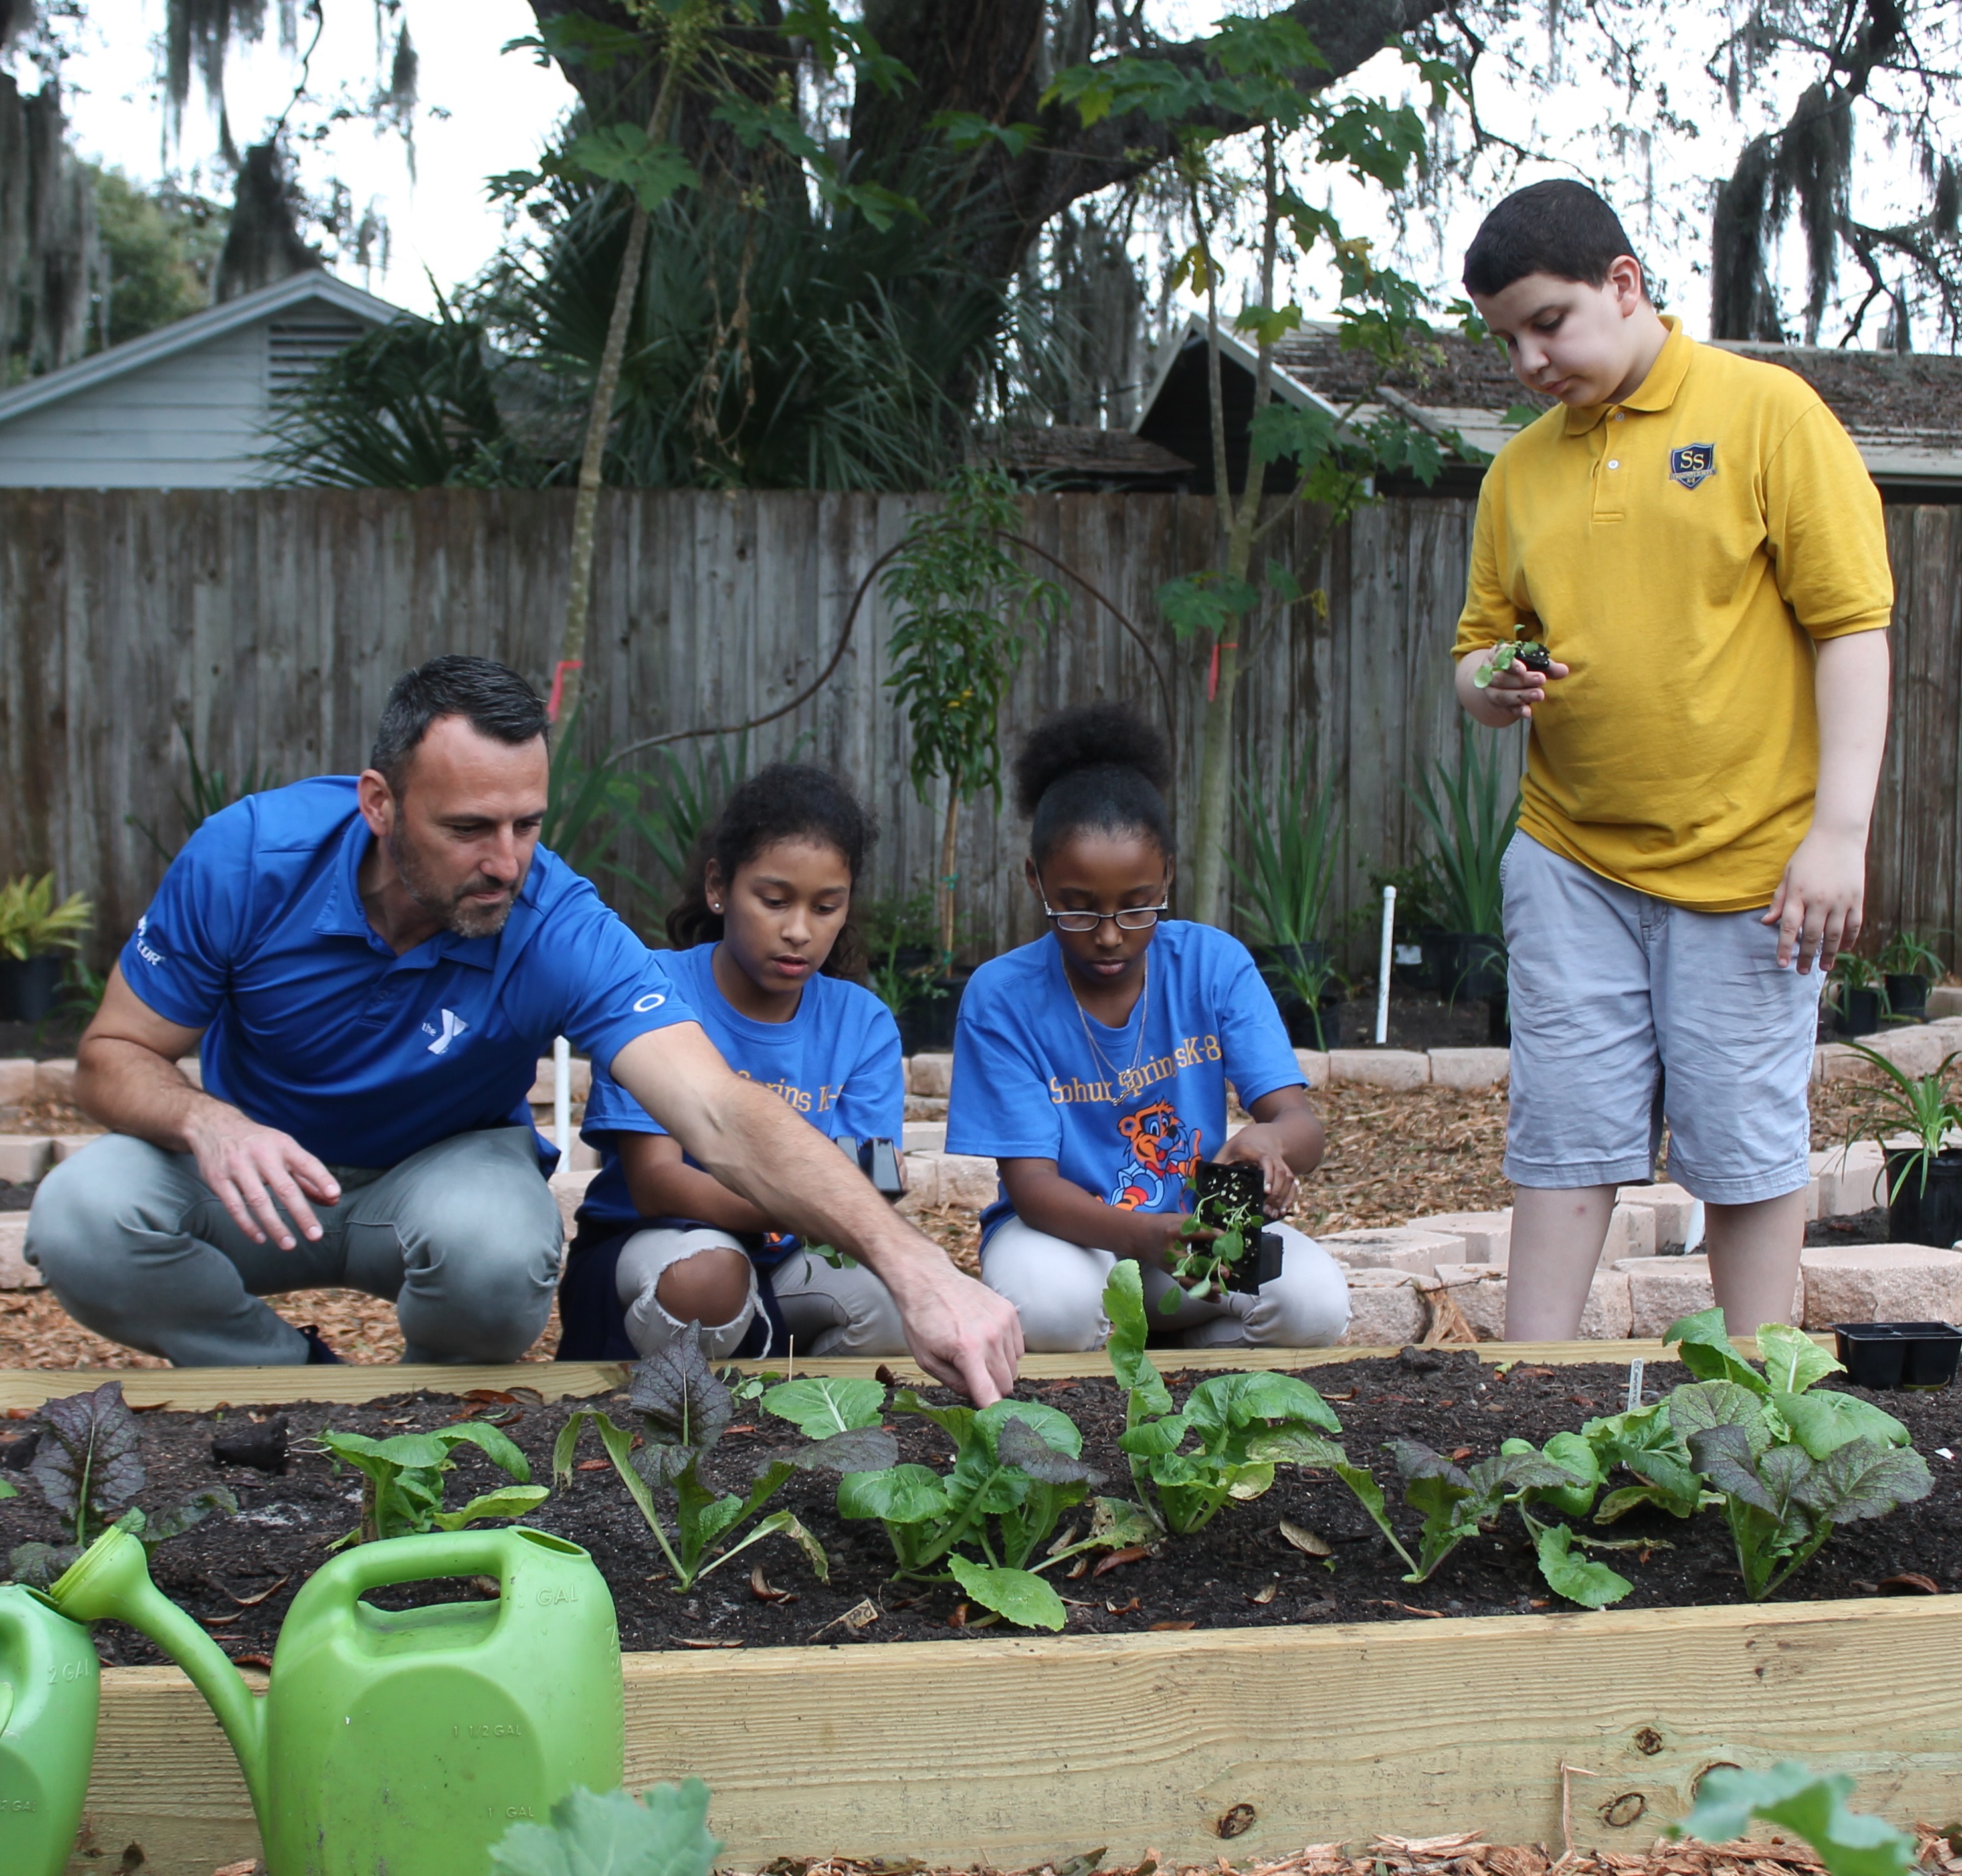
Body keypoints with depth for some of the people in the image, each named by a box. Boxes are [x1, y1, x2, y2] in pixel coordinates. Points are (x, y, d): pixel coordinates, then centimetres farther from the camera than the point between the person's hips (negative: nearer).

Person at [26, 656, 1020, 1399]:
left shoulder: (560, 931, -29)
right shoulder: (248, 856, -24)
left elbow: (722, 1115, -41)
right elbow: (114, 1055, -12)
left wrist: (910, 1262, -57)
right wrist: (209, 1124, -37)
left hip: (446, 1172, -1)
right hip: (263, 1173, 2)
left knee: (499, 1253, -37)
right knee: (81, 1219, -30)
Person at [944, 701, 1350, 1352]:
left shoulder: (1215, 964, -8)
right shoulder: (1001, 997, -15)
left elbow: (1302, 1123, -16)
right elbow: (1031, 1183, -20)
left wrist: (1271, 1139, -44)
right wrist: (1149, 1235, -41)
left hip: (1197, 1220, 2)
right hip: (1067, 1230, -2)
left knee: (1316, 1301, -28)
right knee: (1048, 1303, -37)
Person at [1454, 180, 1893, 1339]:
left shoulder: (1766, 412, -3)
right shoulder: (1521, 468, 11)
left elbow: (1852, 627, -6)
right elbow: (1482, 646, 19)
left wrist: (1838, 829, -13)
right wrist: (1492, 686, -7)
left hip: (1747, 856, -4)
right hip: (1571, 861, 4)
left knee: (1747, 1149, 2)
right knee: (1562, 1142, 4)